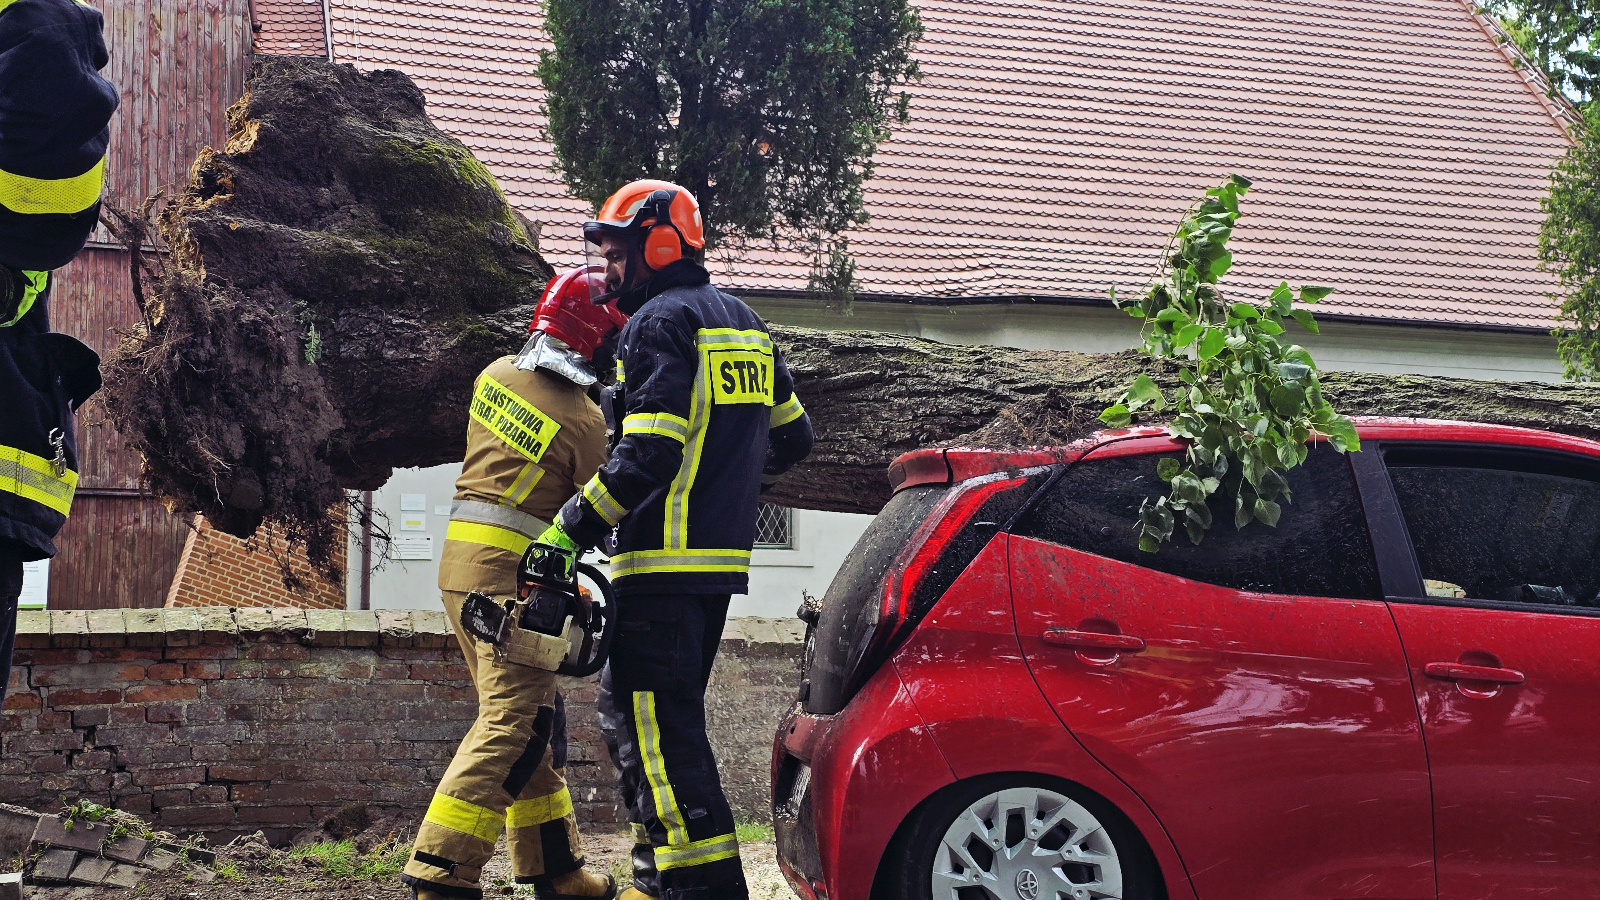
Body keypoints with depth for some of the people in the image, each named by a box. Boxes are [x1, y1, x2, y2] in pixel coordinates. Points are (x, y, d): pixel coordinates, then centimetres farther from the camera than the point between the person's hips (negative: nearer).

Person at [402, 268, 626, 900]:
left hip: (461, 559, 8)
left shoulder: (495, 375, 7)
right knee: (512, 725, -7)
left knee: (535, 723, 15)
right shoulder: (584, 421, -12)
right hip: (517, 570, -8)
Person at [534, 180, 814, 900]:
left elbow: (648, 455, -19)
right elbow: (791, 435, 23)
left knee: (655, 719, -9)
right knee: (633, 706, 17)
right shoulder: (744, 321, 18)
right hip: (723, 556, 10)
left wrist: (568, 531, -17)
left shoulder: (659, 322, -9)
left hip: (668, 557, -10)